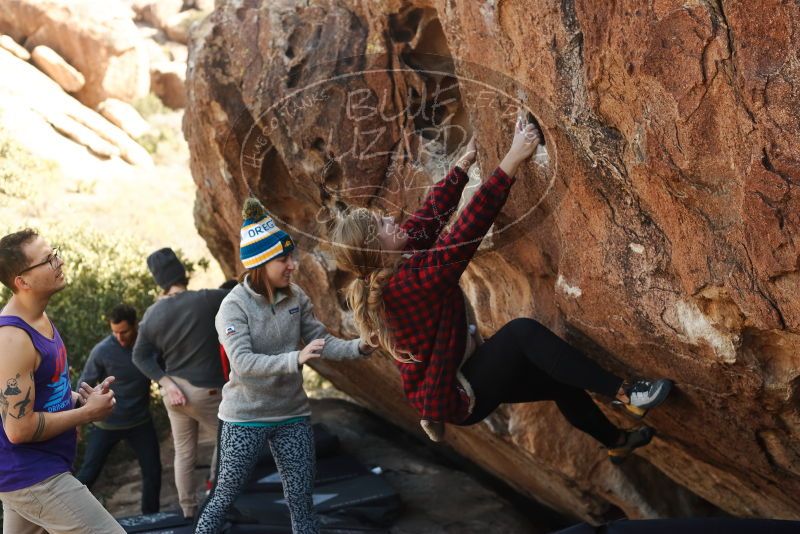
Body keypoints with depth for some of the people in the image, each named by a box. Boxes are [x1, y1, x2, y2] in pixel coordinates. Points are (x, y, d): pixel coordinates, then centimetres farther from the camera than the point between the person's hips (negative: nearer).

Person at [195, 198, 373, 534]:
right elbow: (243, 363, -28)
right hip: (246, 418, -4)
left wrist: (358, 347, -16)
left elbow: (321, 342, 2)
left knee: (301, 500, 11)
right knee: (225, 495, 8)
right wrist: (295, 359, -39)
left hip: (293, 415, 4)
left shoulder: (296, 297, -3)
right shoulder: (234, 307, -17)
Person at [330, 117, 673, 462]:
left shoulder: (381, 275, -5)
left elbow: (431, 215, 6)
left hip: (453, 383, 10)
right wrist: (512, 161, -38)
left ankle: (617, 443, 39)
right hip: (457, 396, -10)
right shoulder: (407, 280, -31)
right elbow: (467, 230, -38)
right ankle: (626, 394, -21)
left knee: (560, 380, 16)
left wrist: (465, 163, 12)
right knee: (522, 331, -28)